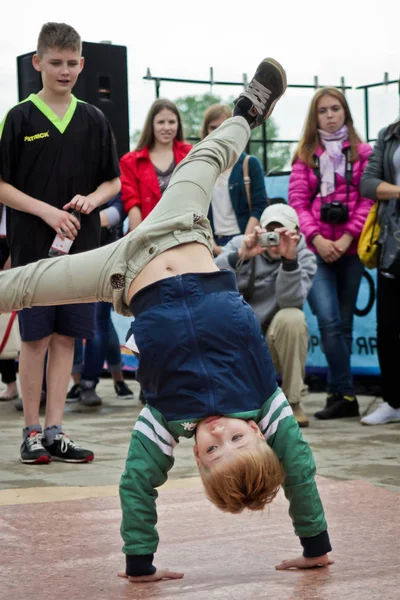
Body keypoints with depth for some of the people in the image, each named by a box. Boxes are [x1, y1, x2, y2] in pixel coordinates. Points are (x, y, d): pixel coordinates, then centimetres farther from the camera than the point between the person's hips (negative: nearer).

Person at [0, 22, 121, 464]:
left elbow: (113, 181, 14)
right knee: (36, 338, 0)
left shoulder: (94, 121, 9)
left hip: (81, 247, 3)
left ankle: (55, 432, 11)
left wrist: (90, 200, -7)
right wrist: (46, 211, -15)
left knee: (66, 338, 5)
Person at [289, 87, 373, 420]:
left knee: (343, 323, 6)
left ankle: (338, 392, 13)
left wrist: (347, 237, -12)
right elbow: (298, 201, 2)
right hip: (316, 249, 0)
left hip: (350, 249, 0)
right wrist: (317, 238, -11)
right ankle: (346, 395, -11)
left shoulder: (362, 153, 6)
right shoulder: (305, 155, 9)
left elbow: (368, 198, -2)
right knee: (329, 320, -14)